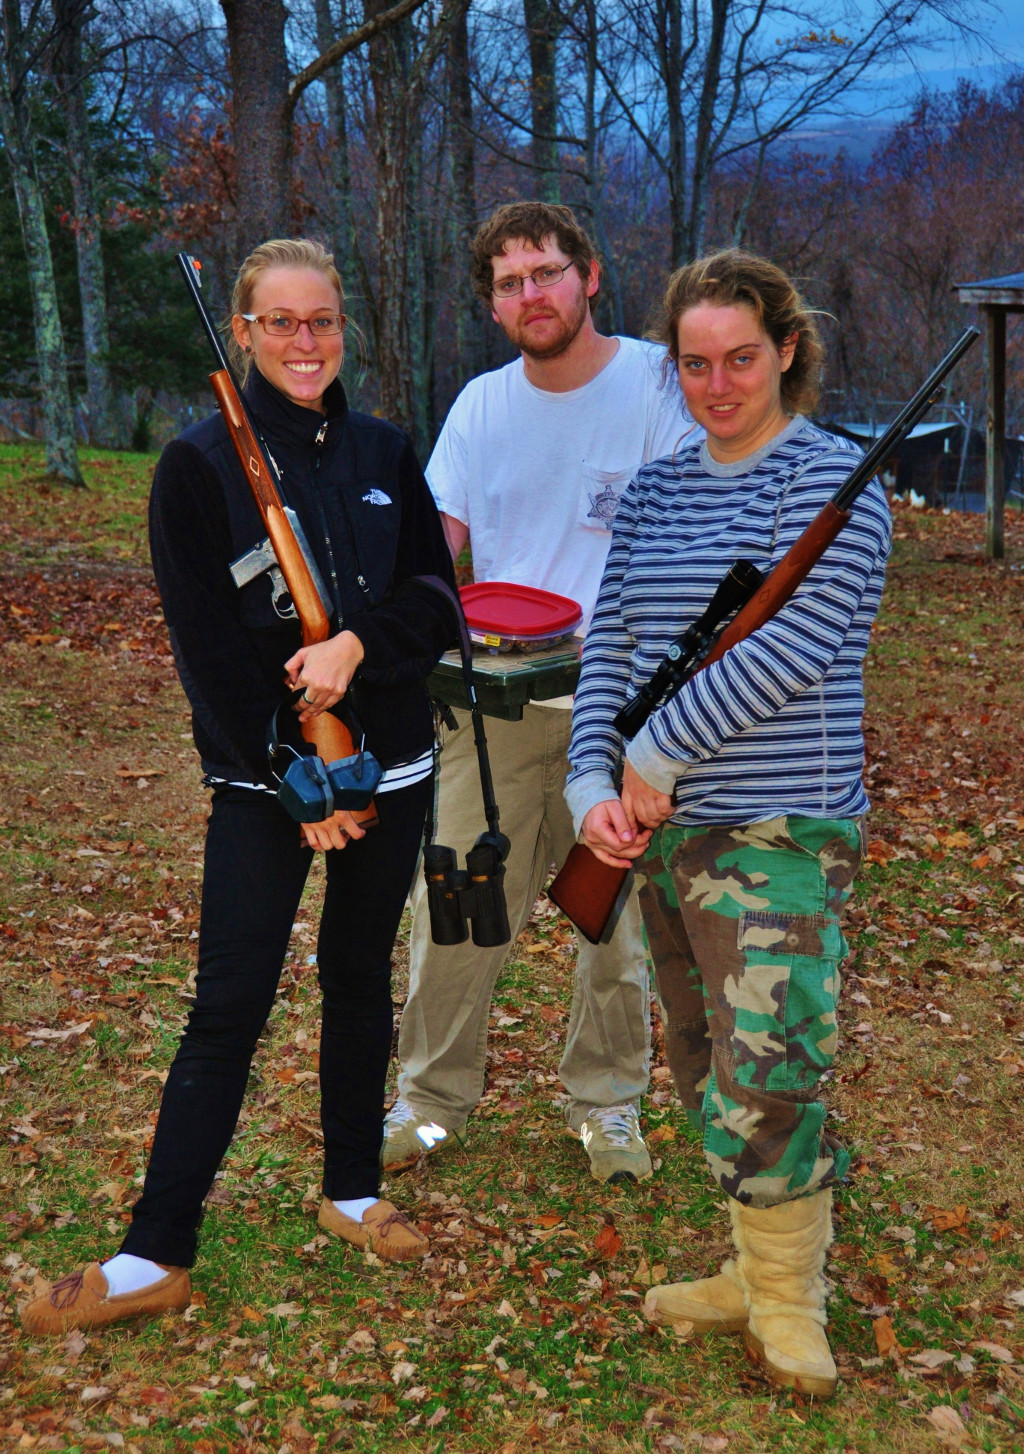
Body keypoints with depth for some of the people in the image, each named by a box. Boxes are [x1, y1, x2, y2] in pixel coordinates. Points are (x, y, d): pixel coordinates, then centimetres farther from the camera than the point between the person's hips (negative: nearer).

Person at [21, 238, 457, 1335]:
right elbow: (206, 646, -10)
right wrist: (299, 785, -13)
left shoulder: (386, 455, 7)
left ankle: (353, 1191, 30)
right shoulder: (200, 464, -6)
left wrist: (359, 642, -19)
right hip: (264, 778, -4)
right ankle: (156, 1256, 3)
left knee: (360, 977, 13)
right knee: (229, 1005, -4)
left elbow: (438, 599, 3)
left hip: (389, 765, 4)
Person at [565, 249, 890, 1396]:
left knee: (763, 1080, -7)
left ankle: (787, 1302, 15)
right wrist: (594, 785, -7)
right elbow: (607, 644, 7)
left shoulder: (829, 478, -8)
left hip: (779, 832, -7)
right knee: (703, 1071, 15)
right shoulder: (655, 489, 12)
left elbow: (789, 647, -19)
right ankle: (758, 1273, 32)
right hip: (667, 827, 7)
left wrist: (657, 760, -15)